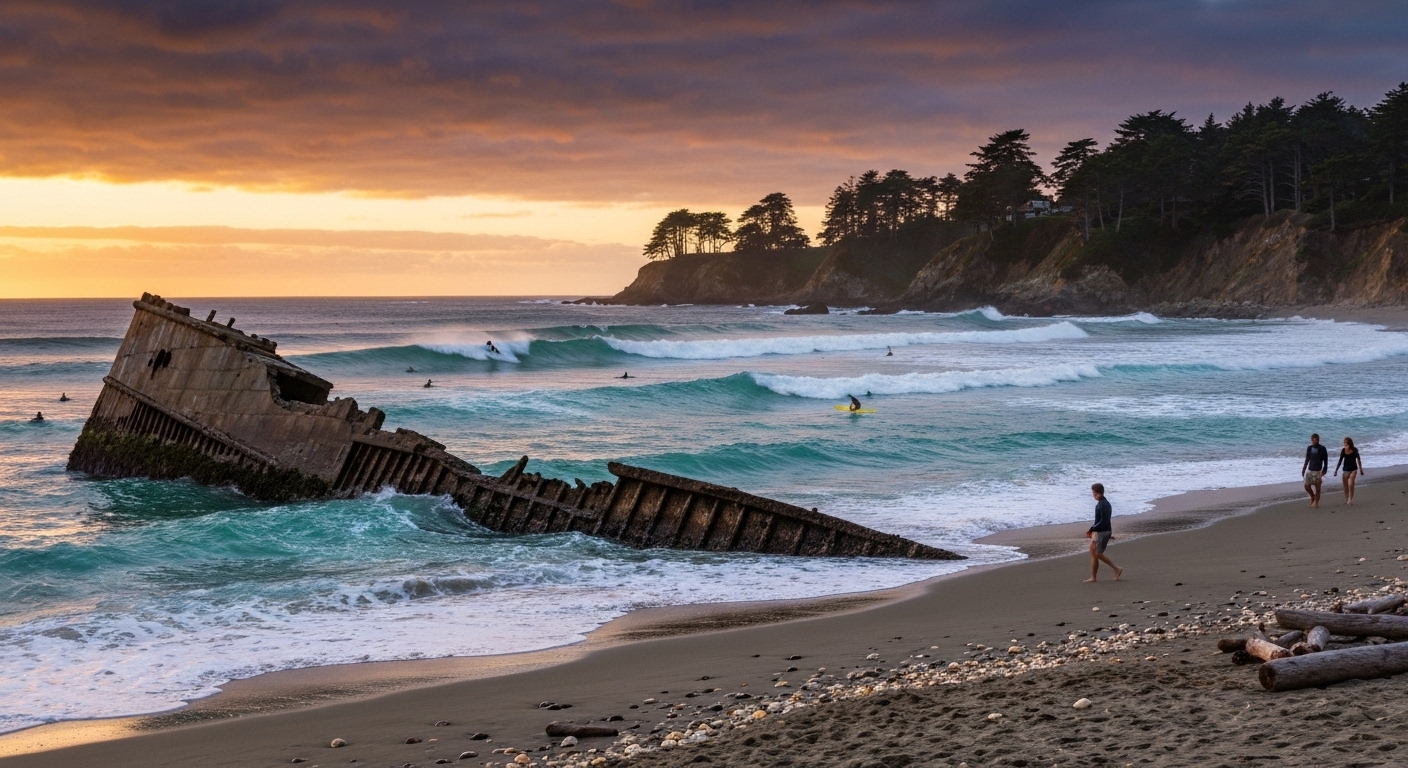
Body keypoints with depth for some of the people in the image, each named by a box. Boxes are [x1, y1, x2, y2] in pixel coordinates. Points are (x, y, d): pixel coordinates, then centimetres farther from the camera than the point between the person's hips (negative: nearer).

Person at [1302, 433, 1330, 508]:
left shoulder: (1322, 449, -6)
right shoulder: (1309, 448, 8)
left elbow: (1325, 461, -5)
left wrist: (1324, 471, -13)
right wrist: (1304, 469, 14)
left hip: (1317, 471, -5)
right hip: (1309, 470, 5)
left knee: (1317, 487, 0)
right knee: (1307, 486, 5)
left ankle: (1316, 502, 11)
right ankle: (1313, 497, 29)